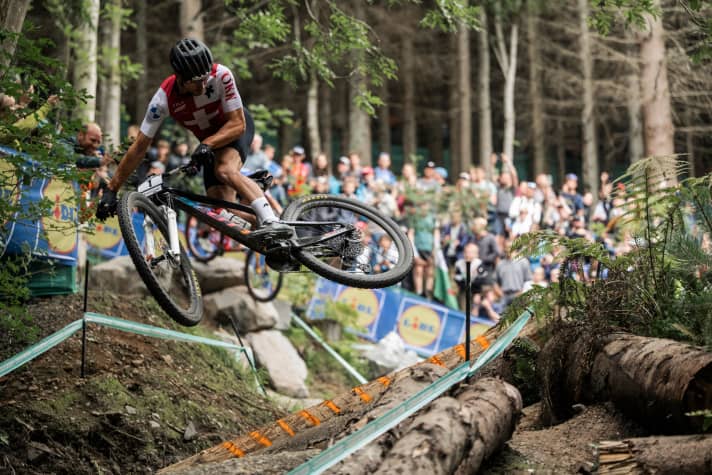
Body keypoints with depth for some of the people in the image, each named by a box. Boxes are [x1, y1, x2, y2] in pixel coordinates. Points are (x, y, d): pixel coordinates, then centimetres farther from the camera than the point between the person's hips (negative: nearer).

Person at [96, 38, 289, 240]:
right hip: (209, 139, 3)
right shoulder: (164, 98, -27)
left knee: (225, 170, -36)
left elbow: (237, 123, -26)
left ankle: (272, 222, -41)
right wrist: (111, 190, -23)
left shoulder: (220, 75, -33)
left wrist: (207, 145, -42)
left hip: (235, 127, -3)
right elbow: (139, 147, -22)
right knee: (222, 216, -12)